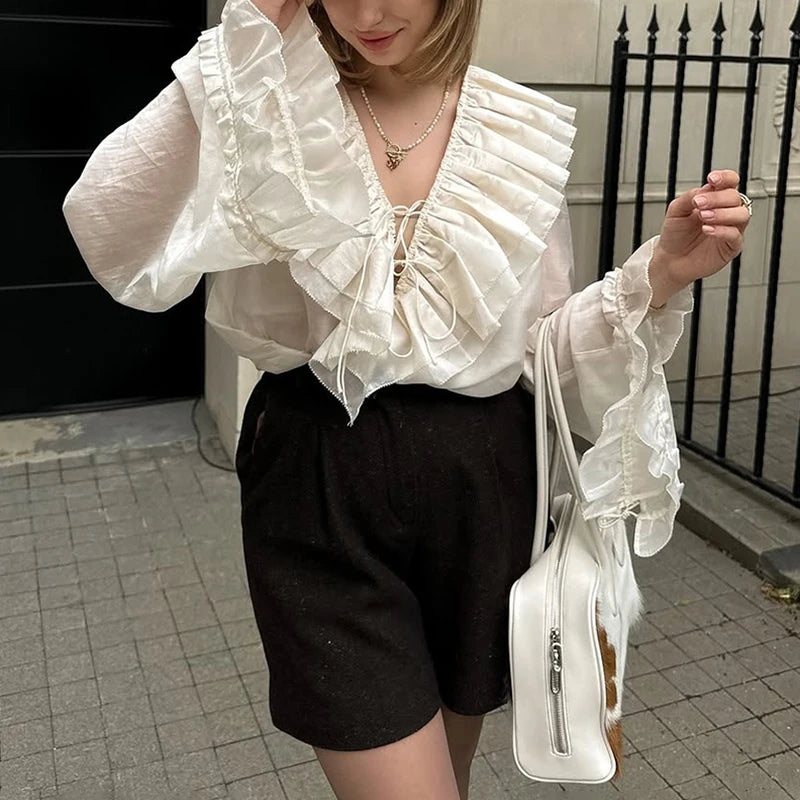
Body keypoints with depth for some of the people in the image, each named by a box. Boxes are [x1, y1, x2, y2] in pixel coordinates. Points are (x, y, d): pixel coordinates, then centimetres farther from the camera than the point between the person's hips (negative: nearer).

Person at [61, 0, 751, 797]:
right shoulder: (271, 109, -5)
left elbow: (542, 343, 5)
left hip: (479, 485, 3)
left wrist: (660, 276, -12)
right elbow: (115, 243, -21)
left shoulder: (523, 130, 0)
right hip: (320, 488, -2)